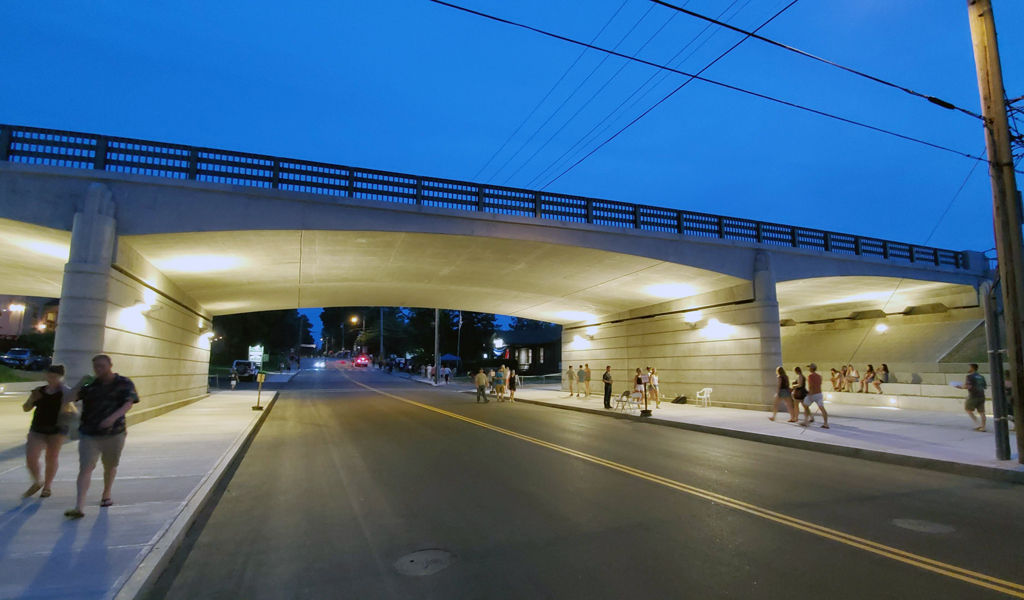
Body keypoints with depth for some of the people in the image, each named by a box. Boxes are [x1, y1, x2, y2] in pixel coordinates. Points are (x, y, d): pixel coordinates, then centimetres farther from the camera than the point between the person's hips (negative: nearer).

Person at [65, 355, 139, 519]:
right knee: (85, 468, -8)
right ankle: (80, 506, -10)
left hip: (114, 433, -1)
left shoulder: (124, 383, -4)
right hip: (89, 433, 1)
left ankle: (106, 494, 36)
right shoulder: (90, 384, 3)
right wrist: (81, 384, -16)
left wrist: (113, 417, -30)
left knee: (110, 466, 16)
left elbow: (128, 403, -14)